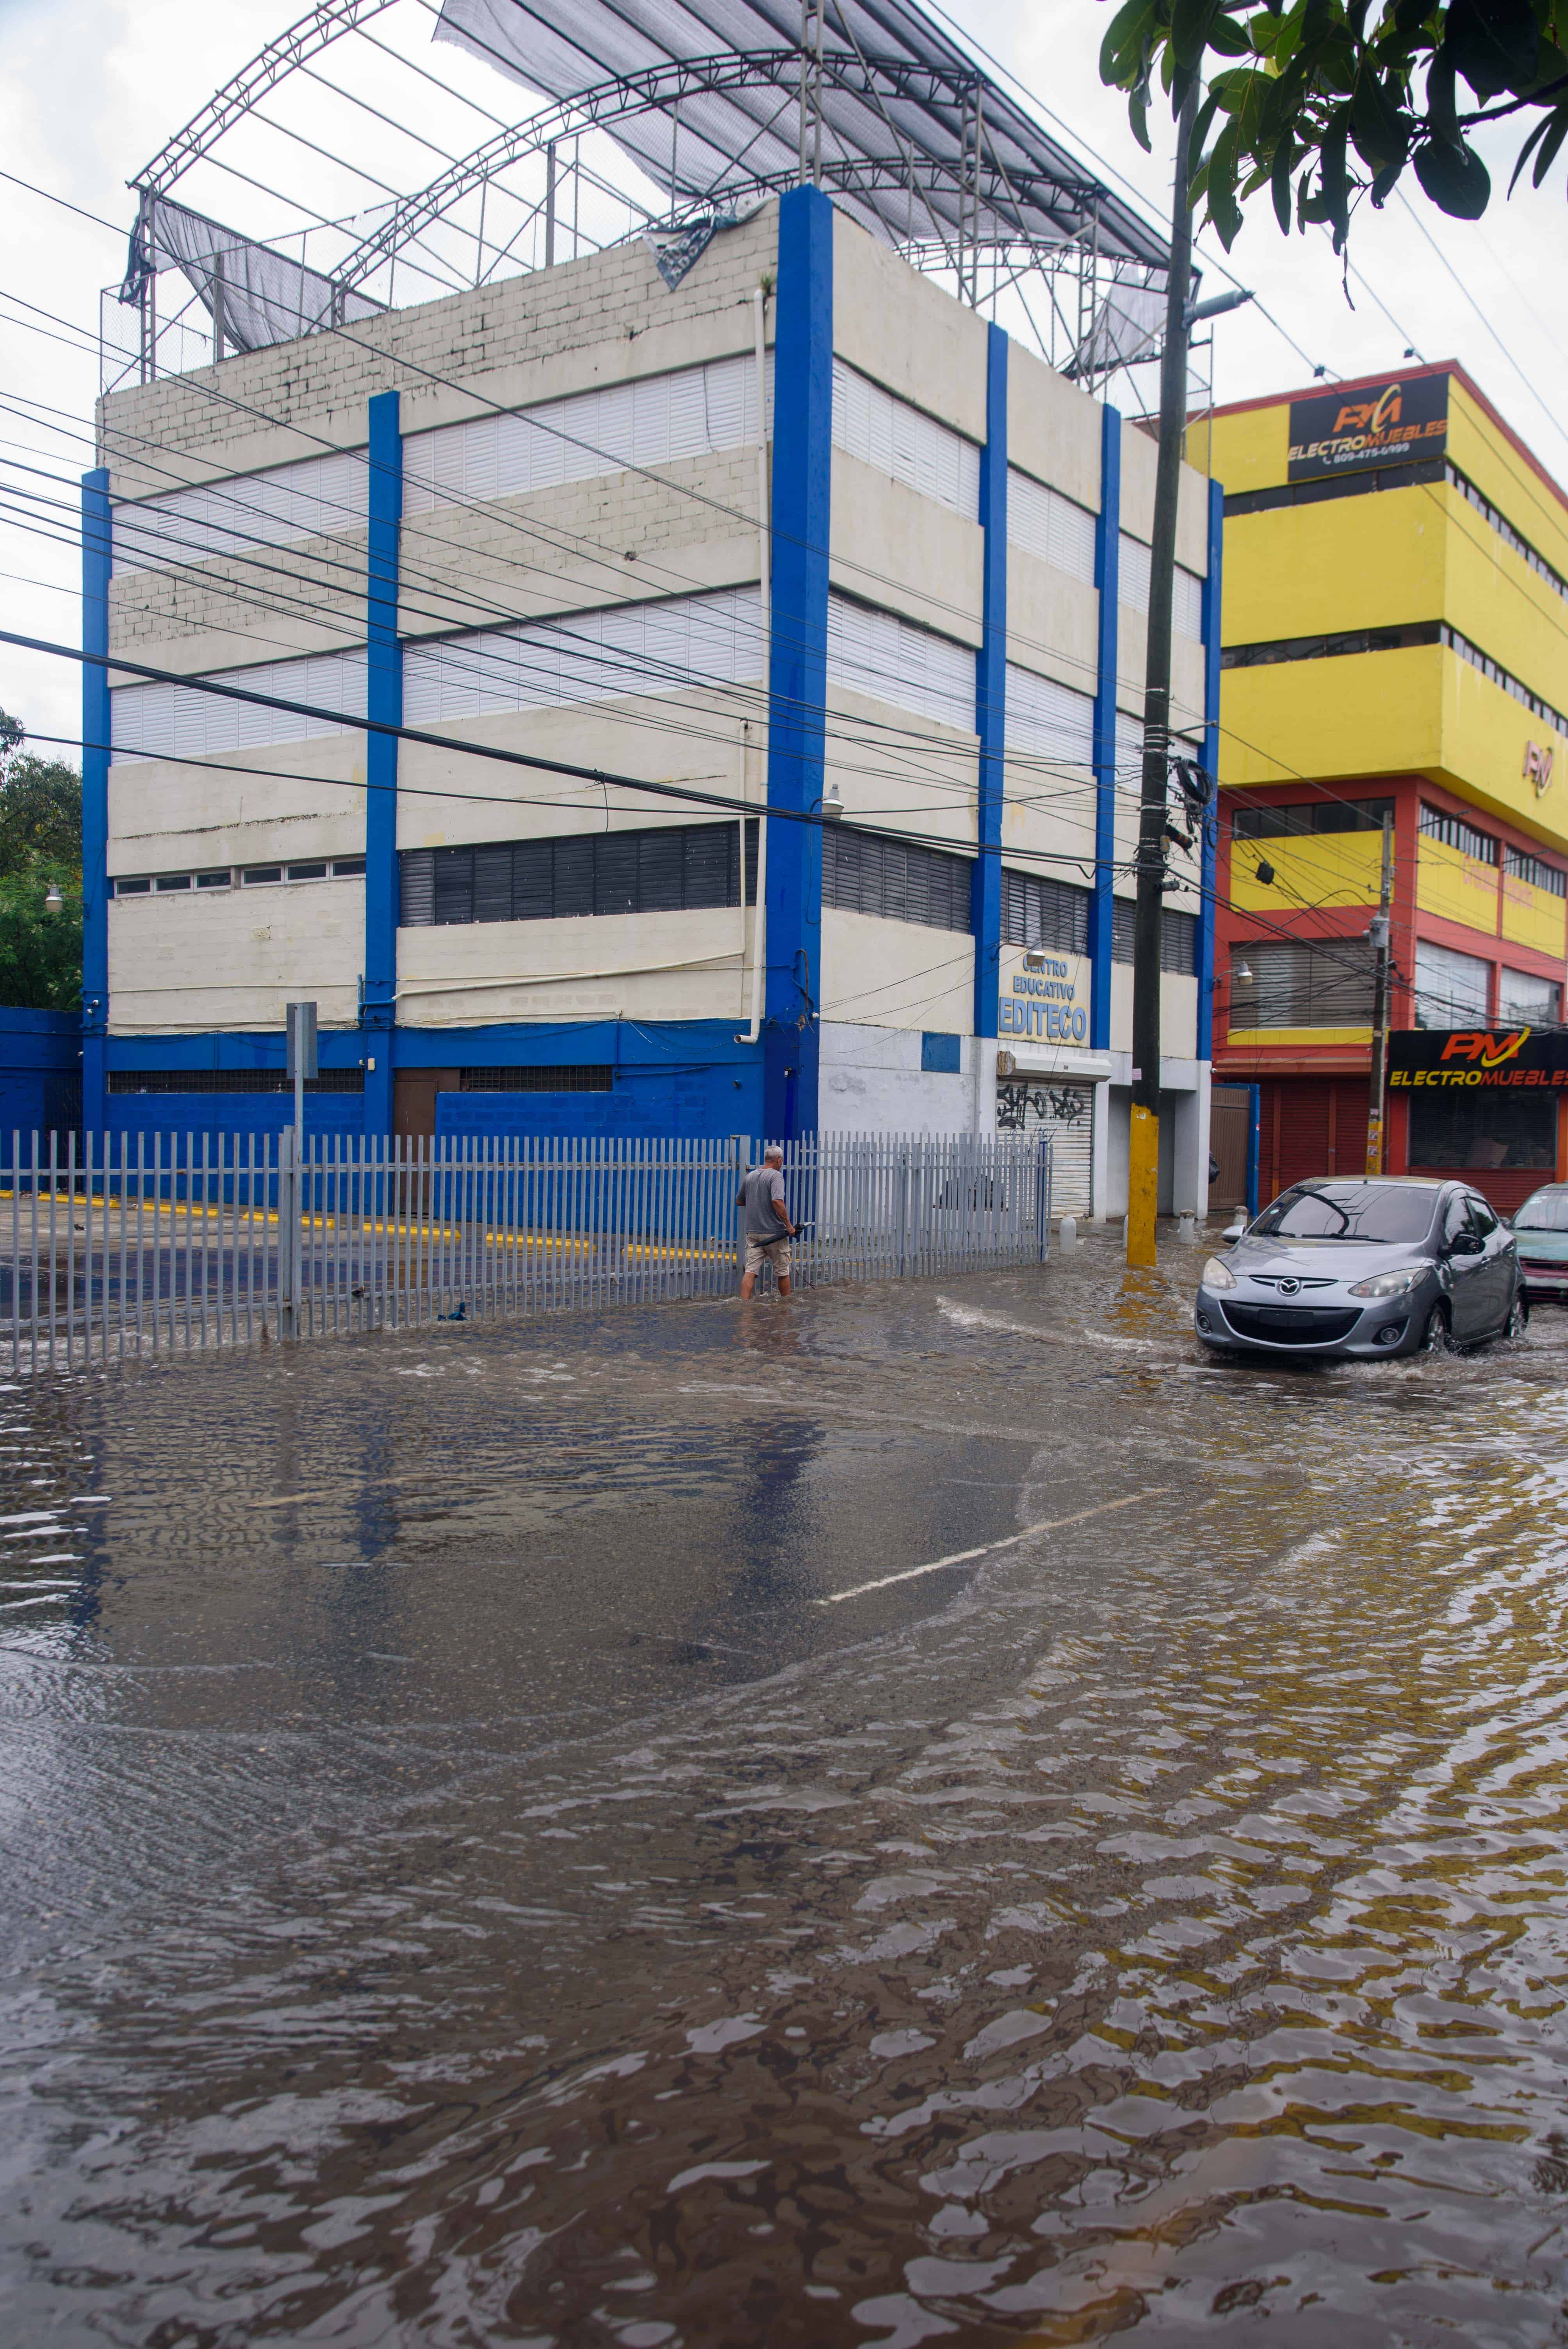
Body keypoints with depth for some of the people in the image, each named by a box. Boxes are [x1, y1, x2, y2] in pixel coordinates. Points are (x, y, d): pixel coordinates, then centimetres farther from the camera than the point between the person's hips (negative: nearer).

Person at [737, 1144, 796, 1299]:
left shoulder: (749, 1177, 10)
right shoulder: (776, 1176, -11)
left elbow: (739, 1201, 21)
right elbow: (777, 1201, -26)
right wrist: (789, 1225, -20)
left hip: (753, 1232, 5)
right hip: (774, 1233, -5)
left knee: (750, 1271, -1)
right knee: (783, 1271, 11)